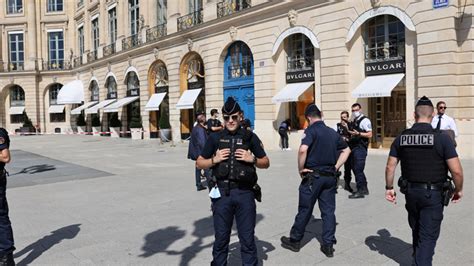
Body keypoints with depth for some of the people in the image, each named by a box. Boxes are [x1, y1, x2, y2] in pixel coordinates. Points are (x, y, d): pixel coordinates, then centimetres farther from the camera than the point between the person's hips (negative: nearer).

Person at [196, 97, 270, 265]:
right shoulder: (215, 138, 6)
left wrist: (252, 159, -10)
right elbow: (199, 163, 11)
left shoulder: (250, 137, 4)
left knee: (247, 238, 8)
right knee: (221, 238, 11)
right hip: (222, 193, 1)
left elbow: (266, 163, 10)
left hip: (245, 193, -1)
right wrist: (214, 160, -7)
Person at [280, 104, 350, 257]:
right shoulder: (332, 132, 10)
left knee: (305, 210, 6)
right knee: (328, 211, 10)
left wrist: (301, 169, -14)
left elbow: (303, 149, -26)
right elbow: (346, 150, 18)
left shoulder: (311, 130, -11)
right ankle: (328, 245, 15)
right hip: (330, 177, 5)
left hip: (313, 176, -5)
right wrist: (336, 167, 13)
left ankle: (294, 241, 21)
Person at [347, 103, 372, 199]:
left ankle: (360, 191, 0)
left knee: (358, 170, -8)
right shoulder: (354, 121, 18)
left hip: (360, 148, -9)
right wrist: (351, 136, 13)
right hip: (353, 148, 9)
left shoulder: (365, 120, -7)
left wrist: (358, 134, -25)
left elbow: (369, 134, -14)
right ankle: (364, 189, 26)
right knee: (355, 169, 14)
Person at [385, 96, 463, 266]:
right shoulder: (441, 138, -13)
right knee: (428, 236, 3)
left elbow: (390, 166, 0)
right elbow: (456, 170, -14)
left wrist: (389, 188, 12)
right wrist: (458, 190, 3)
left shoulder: (401, 138, -3)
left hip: (411, 191, 4)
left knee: (416, 230, 25)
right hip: (433, 194, -4)